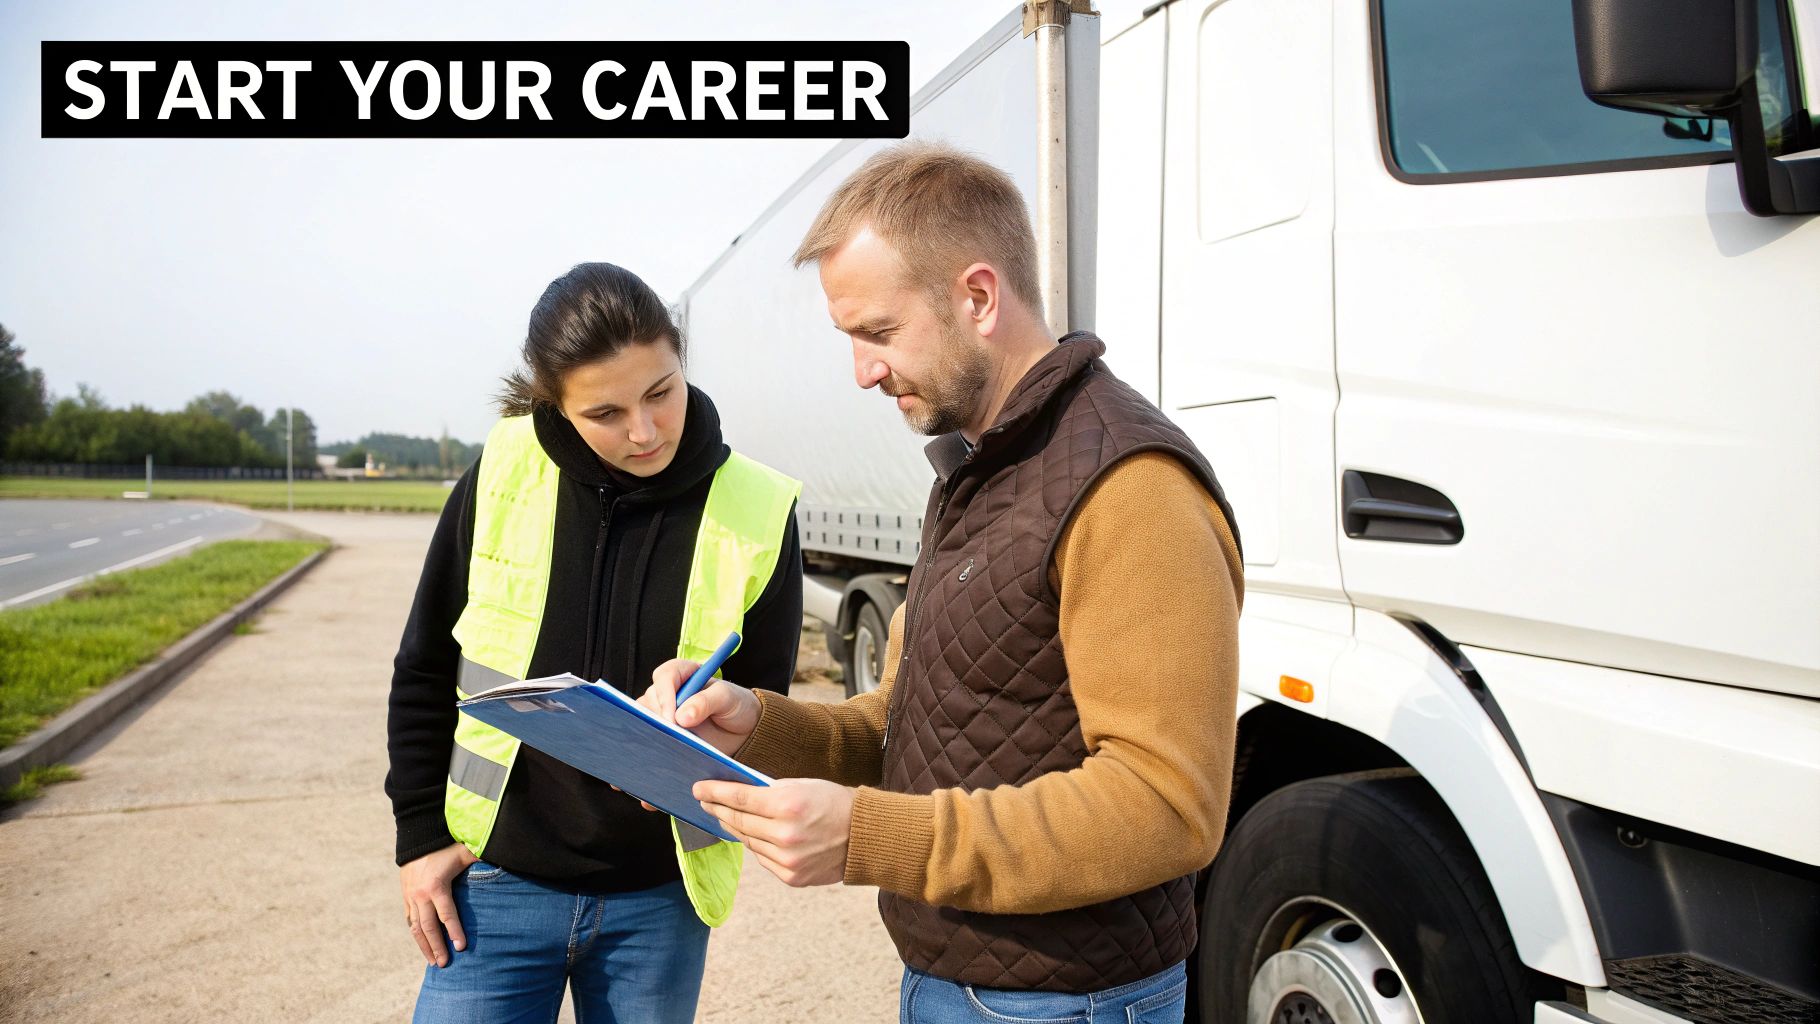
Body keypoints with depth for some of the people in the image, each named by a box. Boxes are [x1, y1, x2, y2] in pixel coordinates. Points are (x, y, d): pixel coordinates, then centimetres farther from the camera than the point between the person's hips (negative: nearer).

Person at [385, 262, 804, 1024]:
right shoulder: (501, 477, -8)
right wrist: (418, 834, 1)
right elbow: (426, 671, 4)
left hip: (661, 897, 0)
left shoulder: (755, 514, -12)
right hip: (498, 881, 0)